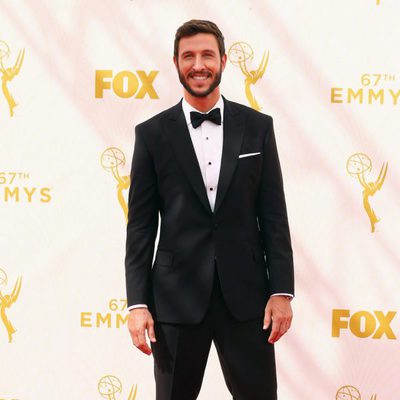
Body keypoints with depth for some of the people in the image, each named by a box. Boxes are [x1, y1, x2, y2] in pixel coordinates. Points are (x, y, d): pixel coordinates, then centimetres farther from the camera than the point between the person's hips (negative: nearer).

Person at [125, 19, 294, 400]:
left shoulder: (257, 127, 4)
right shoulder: (152, 133, 2)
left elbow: (273, 215, 4)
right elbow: (140, 224, 1)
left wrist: (282, 290, -2)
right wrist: (137, 302, -4)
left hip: (245, 294, 1)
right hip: (176, 295, 0)